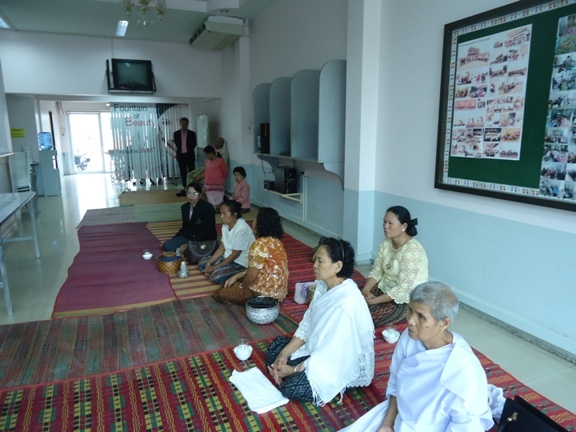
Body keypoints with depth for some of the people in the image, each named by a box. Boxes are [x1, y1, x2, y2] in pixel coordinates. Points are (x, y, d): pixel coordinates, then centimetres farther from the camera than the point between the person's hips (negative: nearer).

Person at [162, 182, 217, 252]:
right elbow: (185, 227, 12)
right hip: (189, 236, 7)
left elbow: (207, 229, -16)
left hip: (205, 239, -6)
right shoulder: (184, 207, 7)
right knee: (167, 246, -11)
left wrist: (193, 242, -21)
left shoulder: (208, 207, -13)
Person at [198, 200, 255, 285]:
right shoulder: (225, 225, 0)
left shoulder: (241, 229, -27)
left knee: (216, 276, -25)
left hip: (241, 263, -9)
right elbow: (221, 248, 4)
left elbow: (235, 254, -23)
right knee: (202, 263, 6)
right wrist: (209, 263, -7)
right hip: (228, 257, 9)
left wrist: (216, 267, -18)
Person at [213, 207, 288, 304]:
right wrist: (236, 277, 10)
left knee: (219, 294, 3)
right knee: (229, 285, 23)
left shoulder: (260, 244, -25)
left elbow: (251, 276, -22)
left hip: (265, 294, -9)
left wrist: (241, 286, -1)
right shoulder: (275, 241, 5)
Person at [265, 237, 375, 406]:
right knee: (276, 348, 4)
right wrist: (284, 353, -8)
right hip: (319, 348, 8)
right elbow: (307, 323, 2)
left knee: (291, 387, -22)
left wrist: (294, 370, -19)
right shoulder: (323, 285, -6)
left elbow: (332, 353, -29)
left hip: (343, 363, -8)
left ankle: (334, 384, 0)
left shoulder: (347, 303, -33)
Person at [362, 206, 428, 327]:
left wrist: (373, 301, -25)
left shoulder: (412, 250, -25)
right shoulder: (386, 243, 0)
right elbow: (376, 272, 3)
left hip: (407, 300, -7)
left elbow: (403, 288, -27)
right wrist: (365, 290, -15)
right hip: (385, 290, 7)